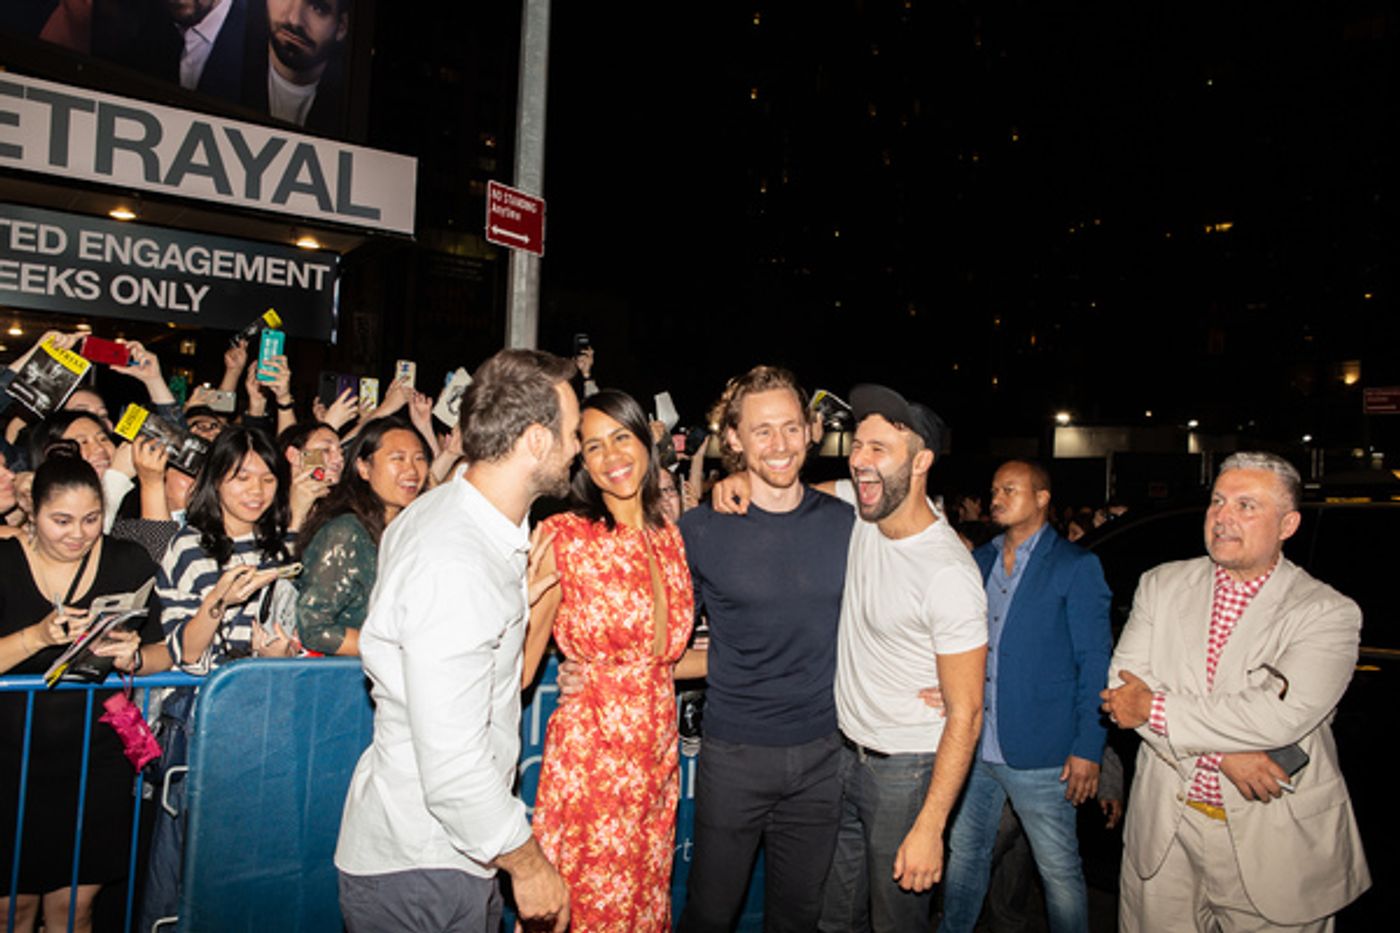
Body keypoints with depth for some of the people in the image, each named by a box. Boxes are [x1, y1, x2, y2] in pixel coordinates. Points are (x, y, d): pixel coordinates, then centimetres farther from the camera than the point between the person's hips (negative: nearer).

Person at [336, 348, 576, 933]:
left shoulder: (448, 509, 2)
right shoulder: (456, 566, -29)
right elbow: (454, 770, -27)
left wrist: (522, 593, 5)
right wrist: (529, 864, -15)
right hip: (417, 871, -9)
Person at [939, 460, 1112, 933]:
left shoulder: (1076, 567, -7)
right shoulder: (980, 560, 9)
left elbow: (1096, 662, -8)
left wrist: (1088, 749, -12)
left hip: (1039, 756, -5)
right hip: (974, 746, 6)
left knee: (1060, 871, 8)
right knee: (964, 852, 18)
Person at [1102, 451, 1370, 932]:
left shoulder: (1328, 612, -9)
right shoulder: (1162, 584, 2)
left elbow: (1283, 716, -22)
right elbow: (1124, 683, -6)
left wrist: (1155, 708, -17)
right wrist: (1220, 749, -17)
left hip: (1272, 839, -3)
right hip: (1163, 825, 3)